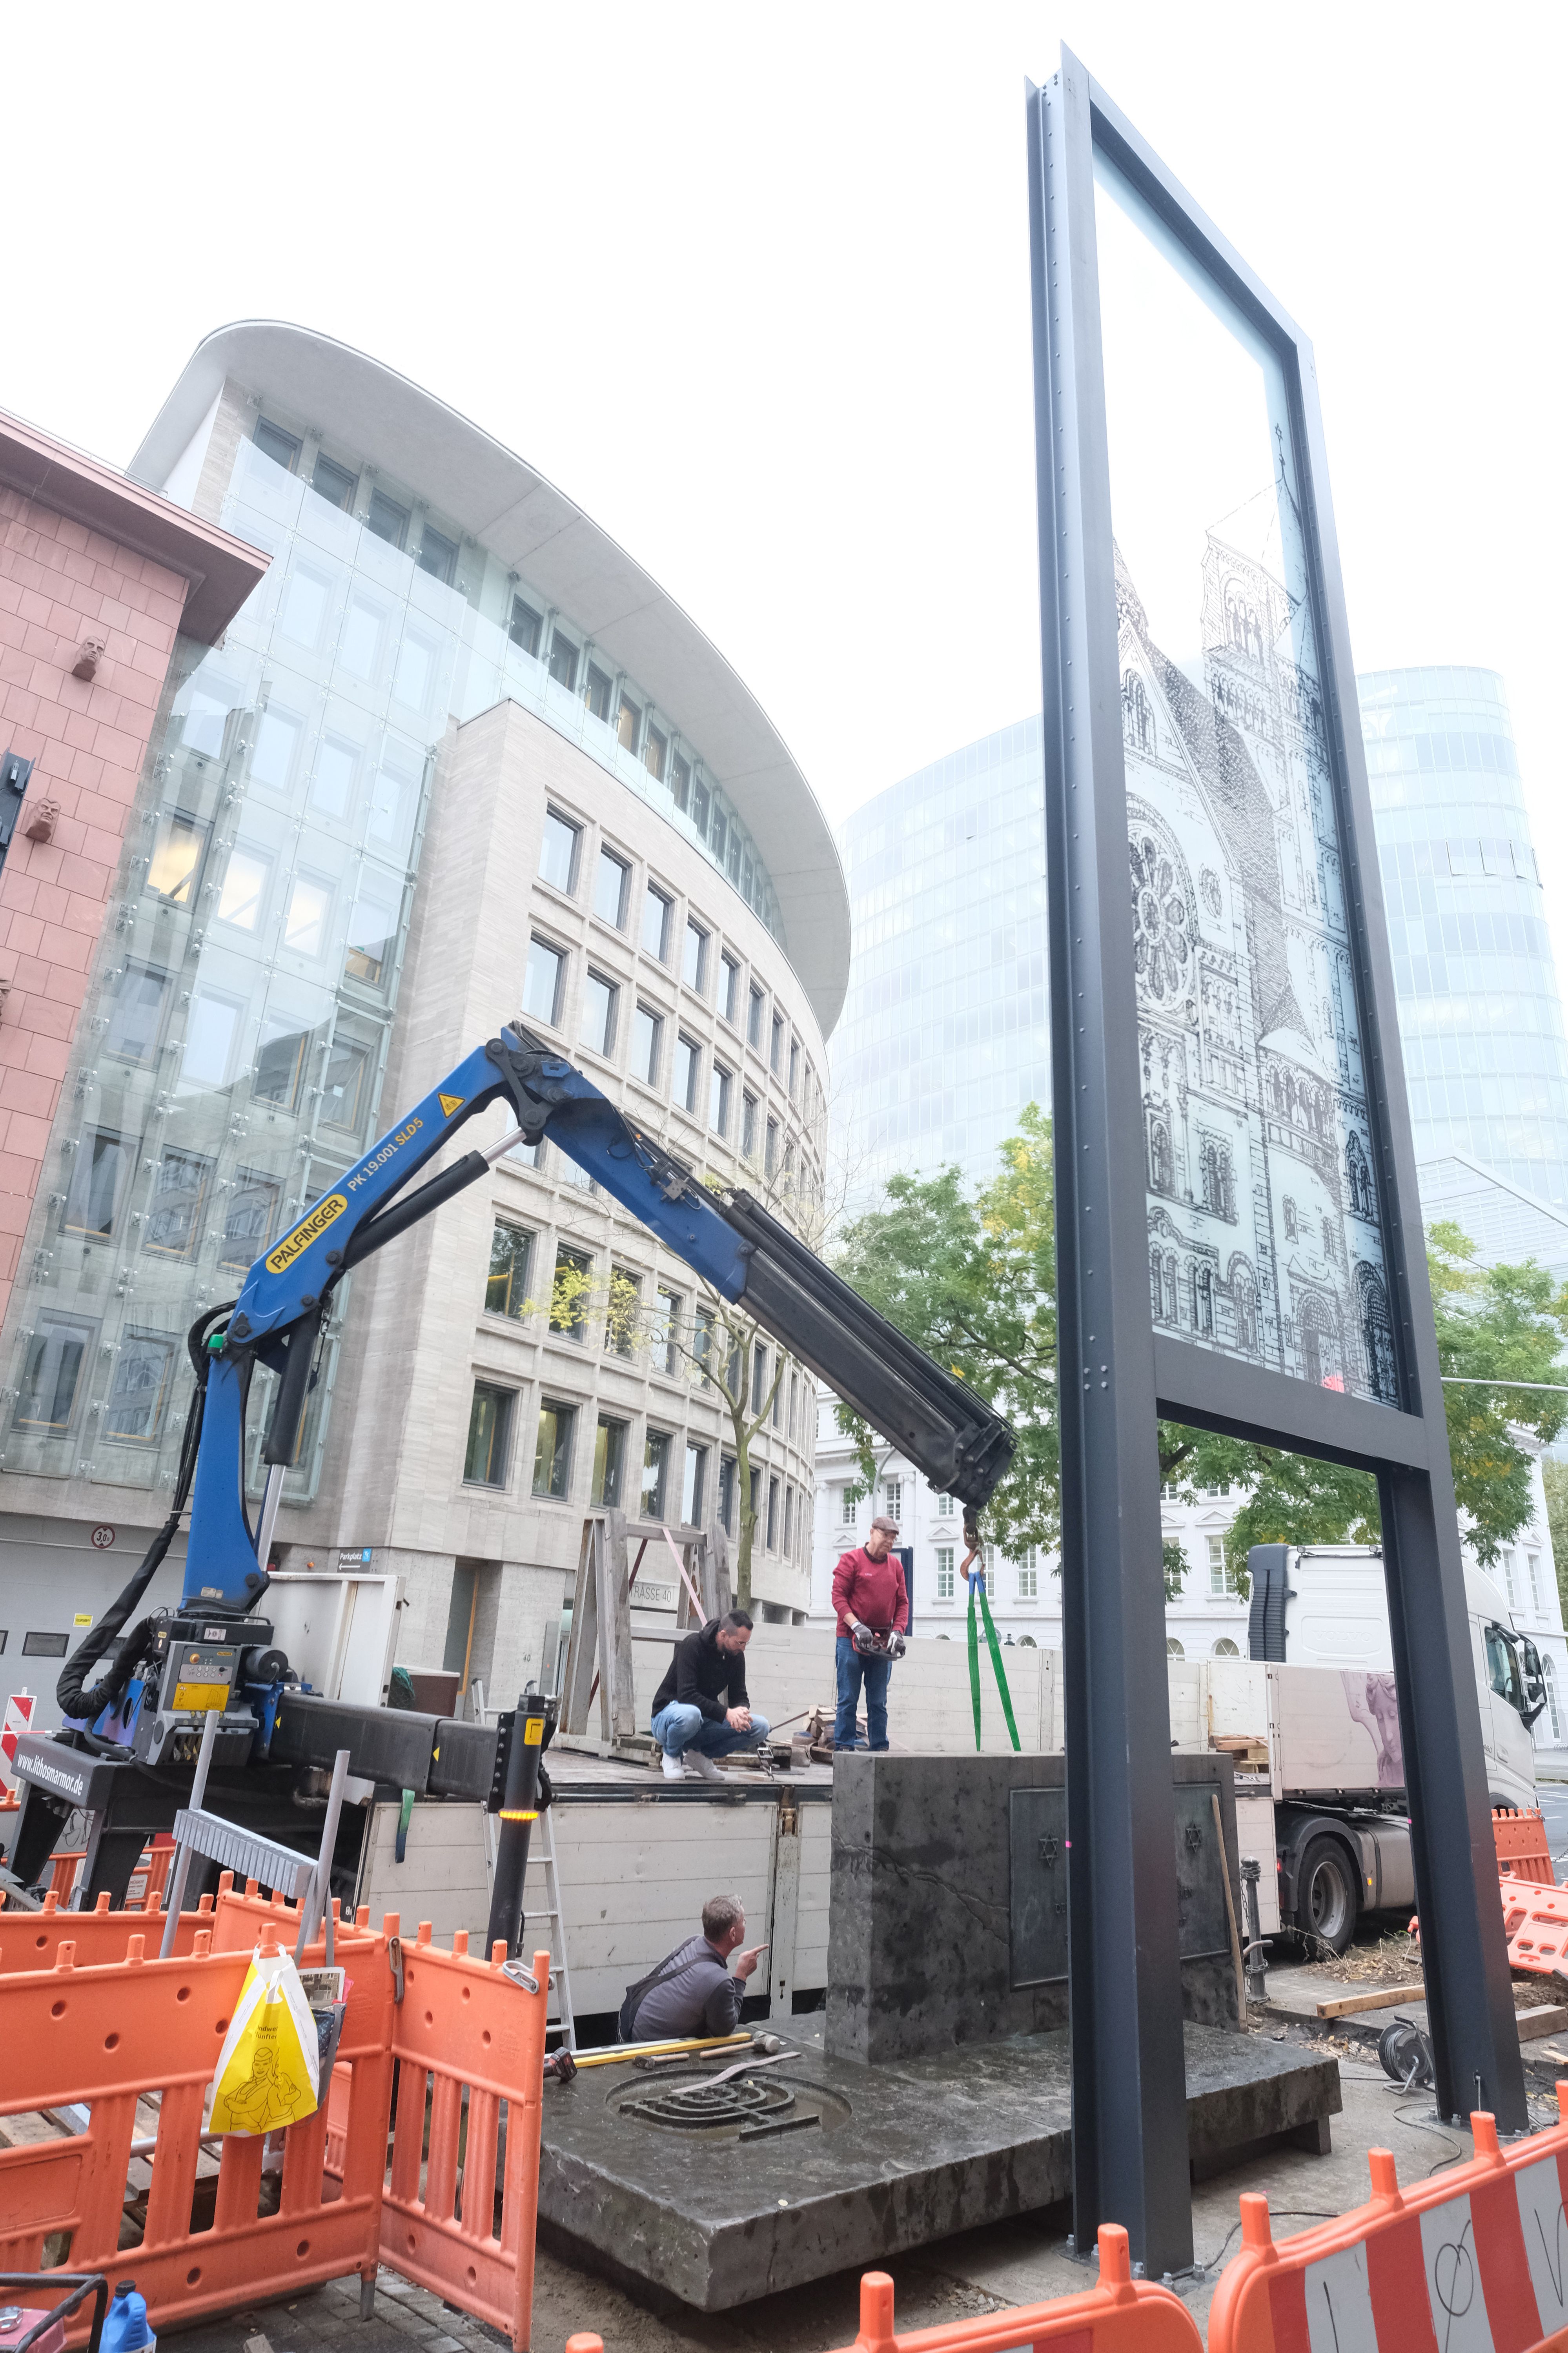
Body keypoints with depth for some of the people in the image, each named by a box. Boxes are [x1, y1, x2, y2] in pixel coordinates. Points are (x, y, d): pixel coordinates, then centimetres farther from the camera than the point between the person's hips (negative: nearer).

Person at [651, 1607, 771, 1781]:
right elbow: (686, 1695, -29)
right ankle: (672, 1754, -7)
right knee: (690, 1714, -43)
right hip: (670, 1713, -6)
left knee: (760, 1727, -15)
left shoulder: (736, 1656, -2)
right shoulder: (692, 1645, -22)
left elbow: (739, 1696, 2)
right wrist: (726, 1713, -36)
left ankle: (701, 1754, 4)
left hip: (707, 1719, 6)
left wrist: (742, 1709, -23)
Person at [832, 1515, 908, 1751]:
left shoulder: (896, 1566, 12)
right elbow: (838, 1596, -7)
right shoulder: (852, 1560, -2)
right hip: (851, 1638, -4)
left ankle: (880, 1747, 13)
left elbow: (902, 1603, 12)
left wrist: (898, 1630, -4)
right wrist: (856, 1626, -17)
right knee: (849, 1698, -3)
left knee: (879, 1701, 8)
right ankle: (844, 1746, 2)